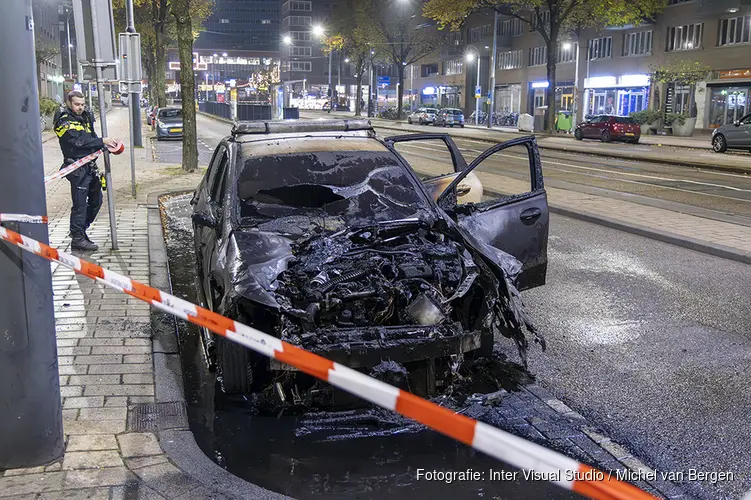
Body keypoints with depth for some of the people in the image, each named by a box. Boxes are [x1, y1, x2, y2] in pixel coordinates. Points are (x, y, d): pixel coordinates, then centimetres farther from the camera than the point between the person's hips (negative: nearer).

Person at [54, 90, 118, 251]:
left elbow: (91, 138, 17)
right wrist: (102, 141, -23)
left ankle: (81, 231, 29)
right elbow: (79, 141, -22)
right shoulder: (64, 122, -11)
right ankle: (77, 238, 4)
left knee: (96, 199, 17)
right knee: (80, 204, -5)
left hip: (90, 166, 9)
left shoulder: (85, 117, 15)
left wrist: (106, 145, -1)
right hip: (78, 169, -9)